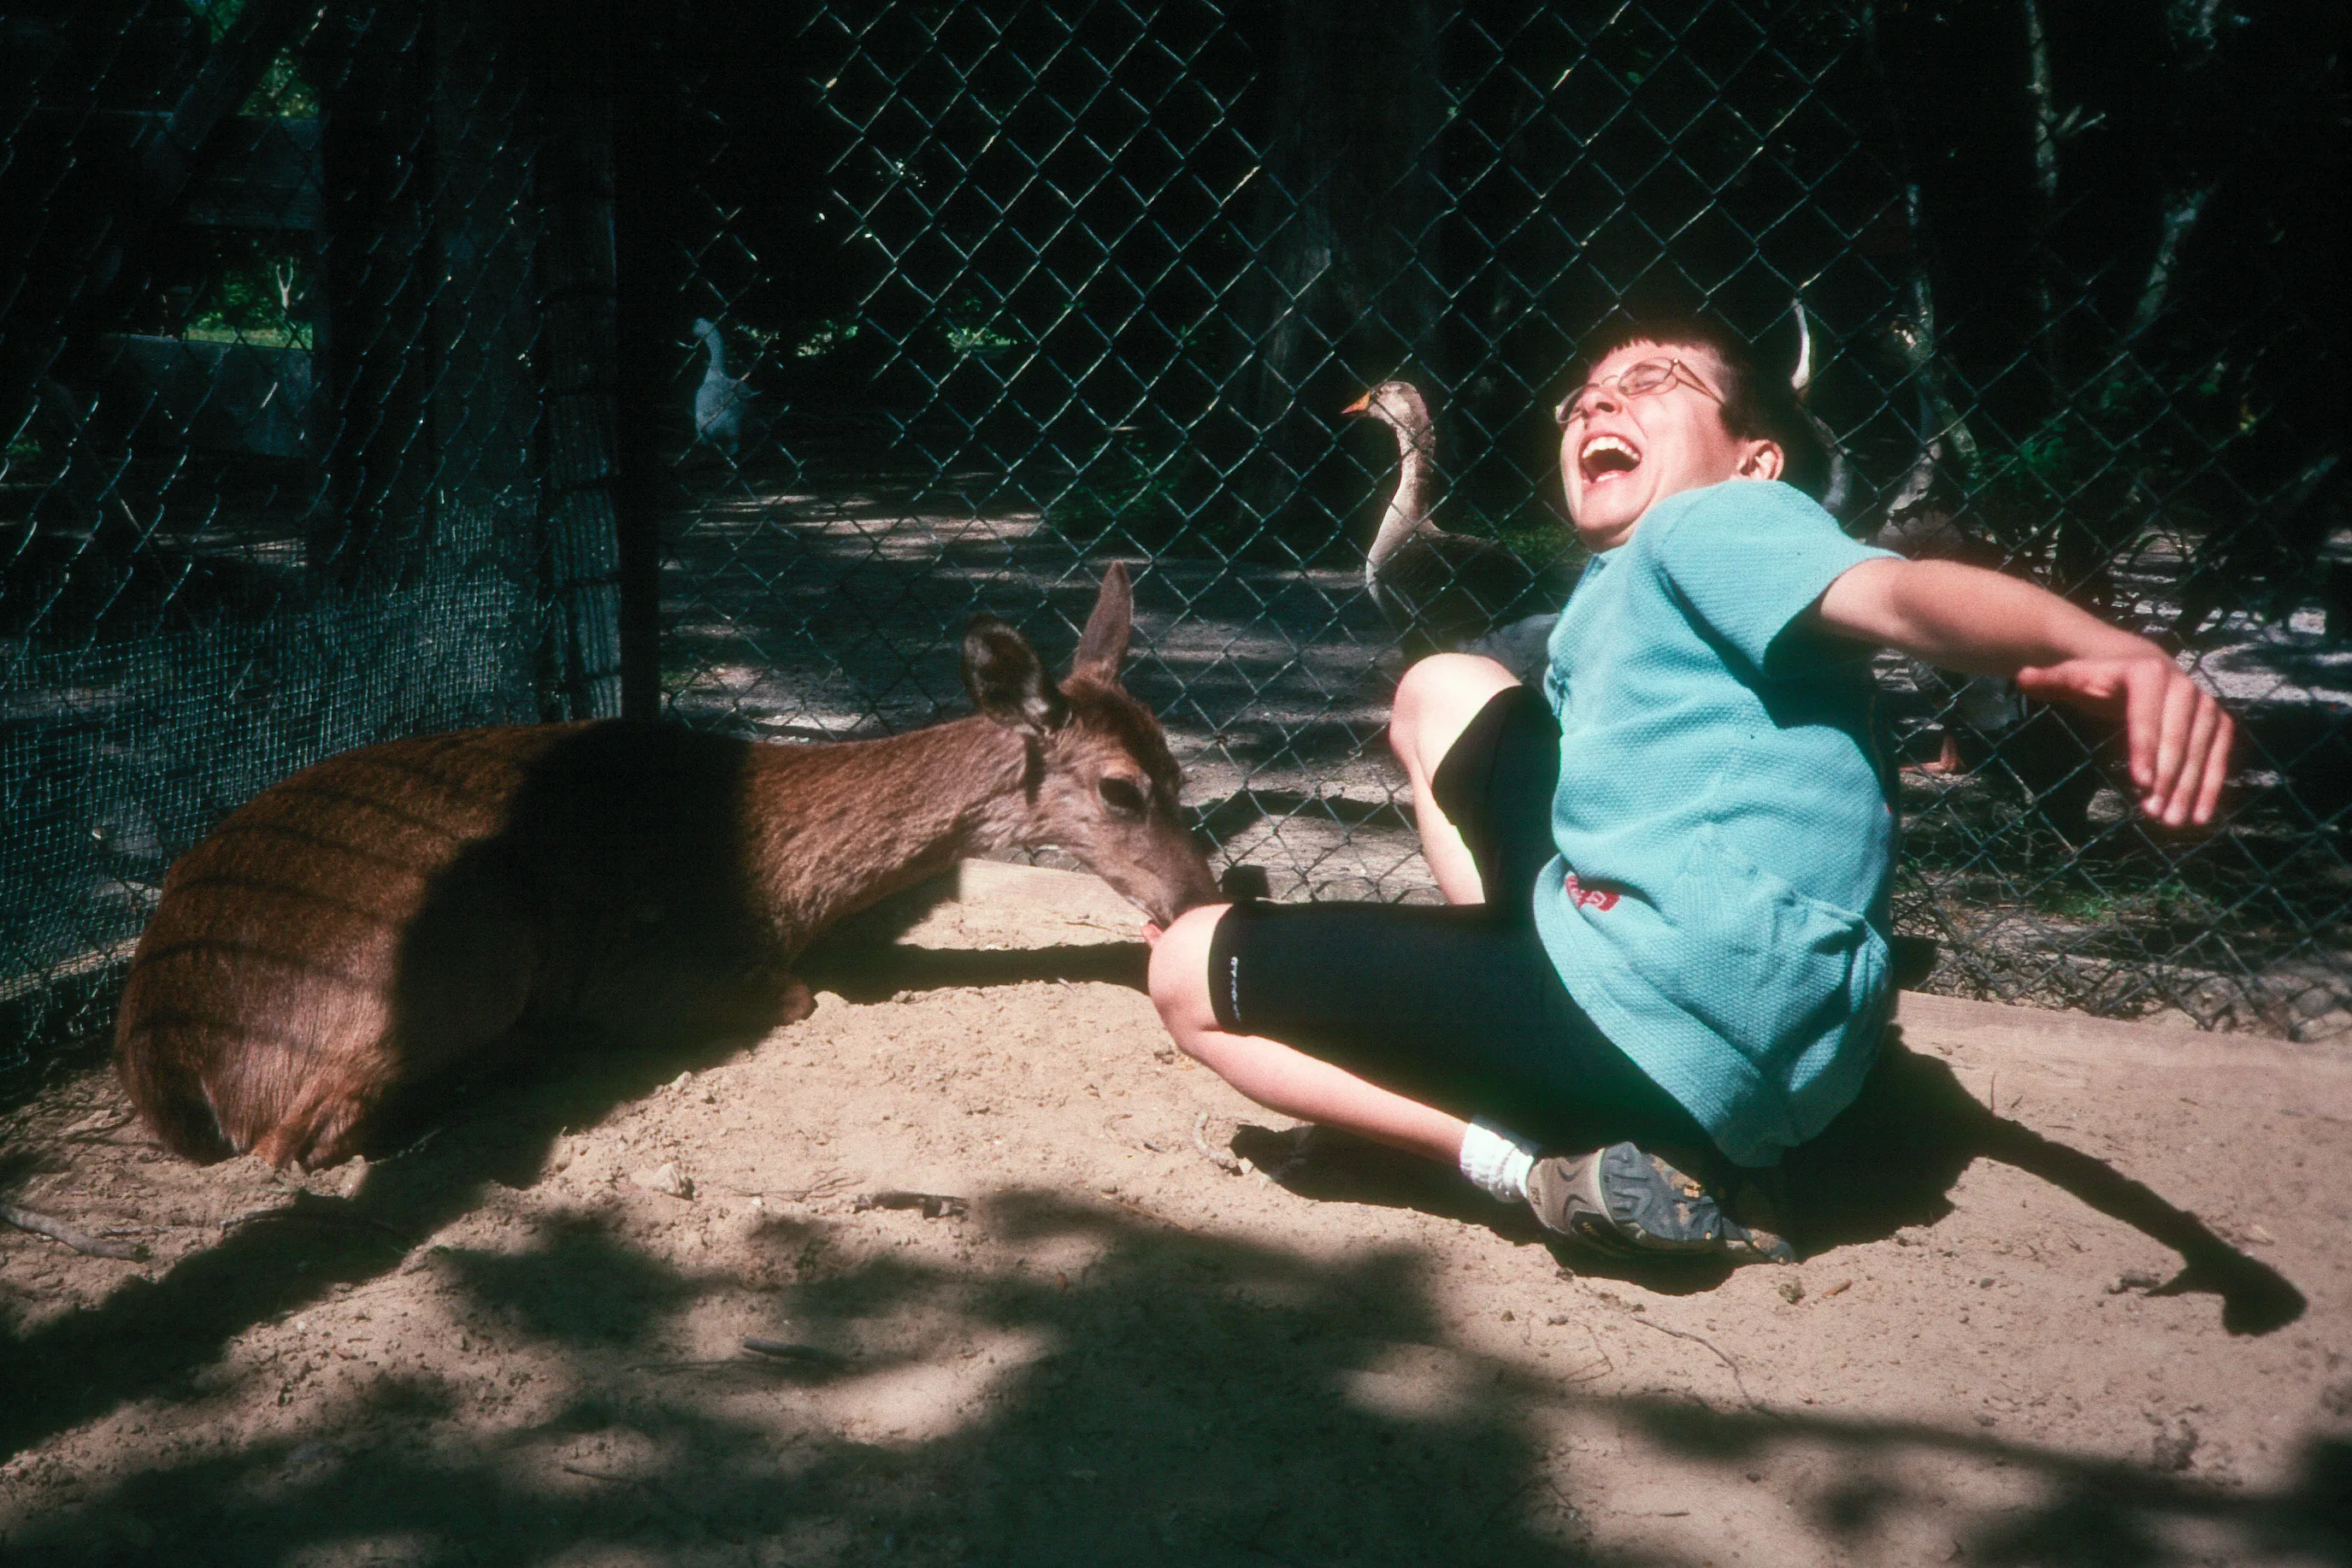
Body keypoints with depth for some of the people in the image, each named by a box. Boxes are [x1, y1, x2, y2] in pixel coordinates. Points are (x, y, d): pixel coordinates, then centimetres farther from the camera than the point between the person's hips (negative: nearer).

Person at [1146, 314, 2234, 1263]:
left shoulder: (1715, 520, -3)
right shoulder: (1606, 604, 26)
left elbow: (1901, 595, -25)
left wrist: (2107, 650, -44)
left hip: (1667, 1024, -10)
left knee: (1192, 974, 0)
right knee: (1442, 690, 28)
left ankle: (1564, 1166, -8)